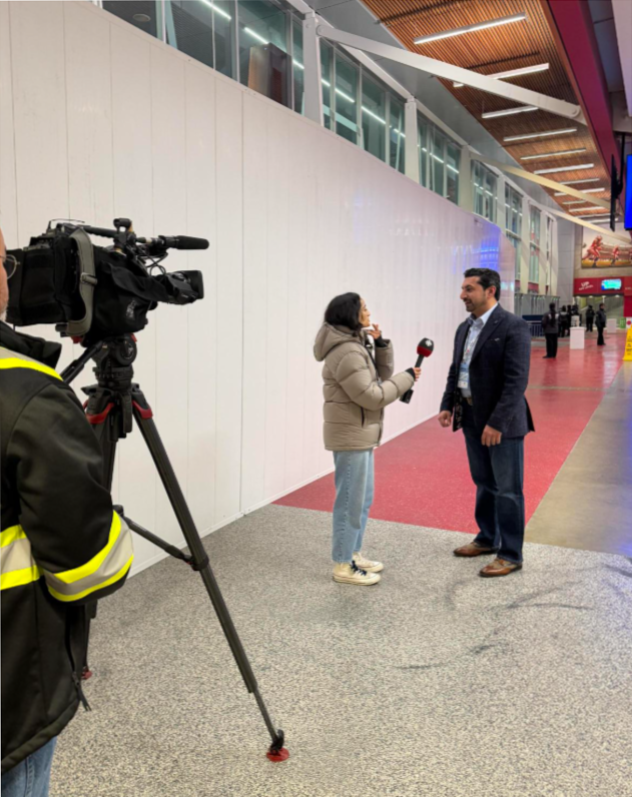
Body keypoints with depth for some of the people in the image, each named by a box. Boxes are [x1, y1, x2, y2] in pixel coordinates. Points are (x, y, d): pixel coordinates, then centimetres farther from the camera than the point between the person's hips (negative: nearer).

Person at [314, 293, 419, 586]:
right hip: (351, 436, -10)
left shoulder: (355, 345, 12)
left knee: (363, 499, 18)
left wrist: (381, 345, 0)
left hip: (361, 434, 10)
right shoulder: (346, 352, -20)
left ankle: (354, 554, 31)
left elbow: (380, 376, 13)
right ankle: (343, 565, 11)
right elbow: (371, 396, -22)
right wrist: (407, 378, -13)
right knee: (351, 502, -1)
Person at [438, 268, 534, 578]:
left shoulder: (513, 327, -14)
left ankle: (511, 555, 17)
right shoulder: (464, 328, 10)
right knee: (484, 484, 20)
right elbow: (455, 370, 16)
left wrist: (498, 422, -24)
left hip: (502, 422, -7)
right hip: (471, 418, 7)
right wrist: (447, 405, 5)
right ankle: (487, 538, 36)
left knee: (507, 490, 4)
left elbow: (516, 380, -20)